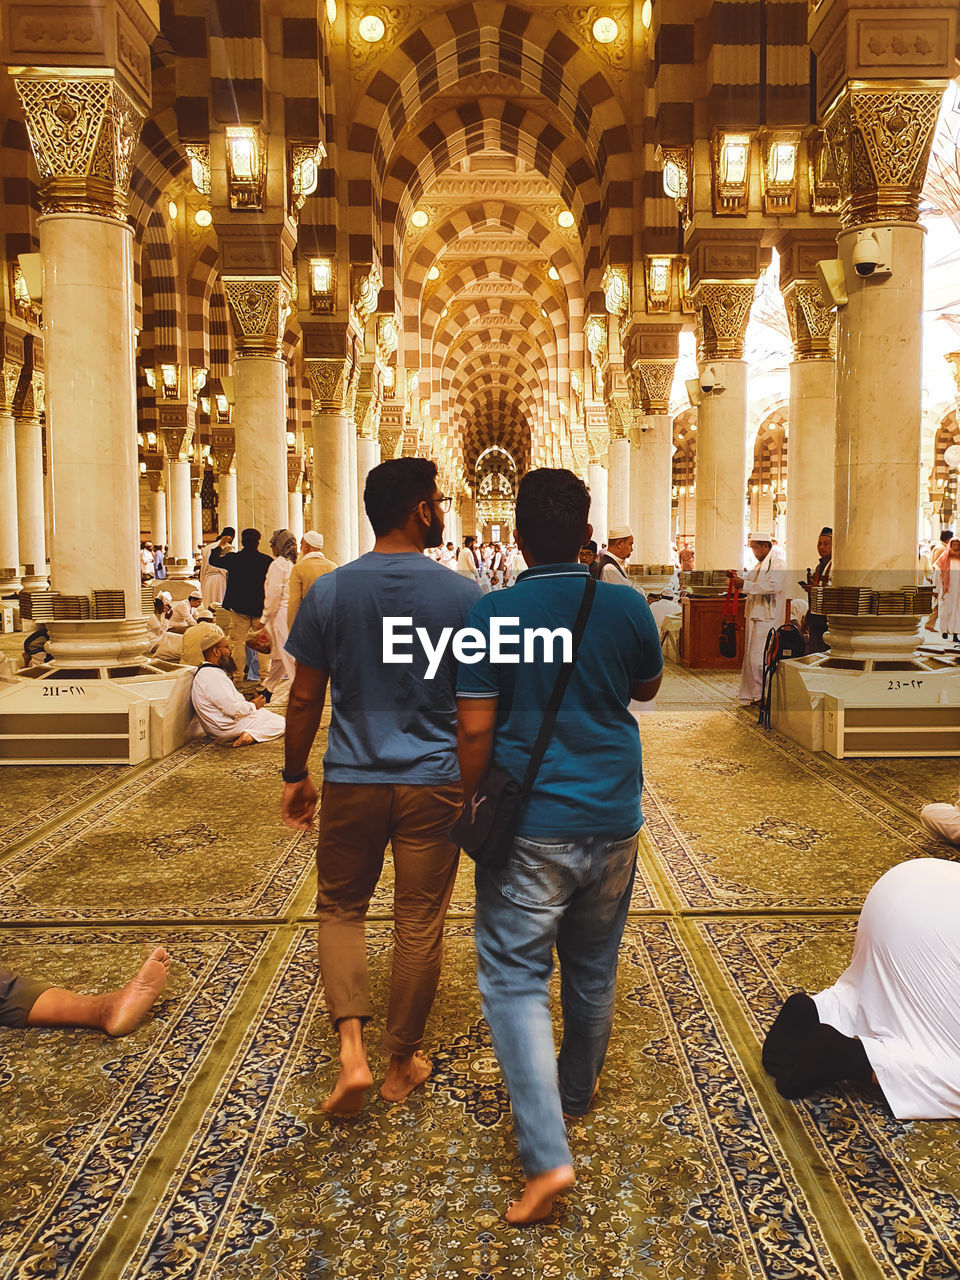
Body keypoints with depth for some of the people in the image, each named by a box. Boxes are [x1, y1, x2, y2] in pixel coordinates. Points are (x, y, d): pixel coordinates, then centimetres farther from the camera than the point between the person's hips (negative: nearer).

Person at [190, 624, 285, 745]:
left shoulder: (207, 672, 10)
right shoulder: (213, 676, -25)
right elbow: (233, 709, -27)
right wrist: (254, 705, -11)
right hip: (227, 729, -11)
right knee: (280, 723, -8)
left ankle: (249, 734, 1)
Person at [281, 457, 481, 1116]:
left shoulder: (329, 591, -4)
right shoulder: (465, 596, -7)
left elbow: (305, 698, 0)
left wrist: (295, 776, 12)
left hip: (352, 781, 1)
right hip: (435, 783, -1)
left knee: (340, 909, 19)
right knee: (421, 922, 12)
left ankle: (352, 1047, 5)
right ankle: (403, 1062, 27)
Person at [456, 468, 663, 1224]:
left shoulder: (491, 614, -12)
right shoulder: (628, 608, -4)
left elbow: (475, 731, -12)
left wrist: (469, 802, 4)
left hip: (530, 826, -4)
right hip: (613, 820, 4)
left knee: (514, 977, 4)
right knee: (593, 970, 21)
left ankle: (548, 1154, -5)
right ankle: (577, 1092, 43)